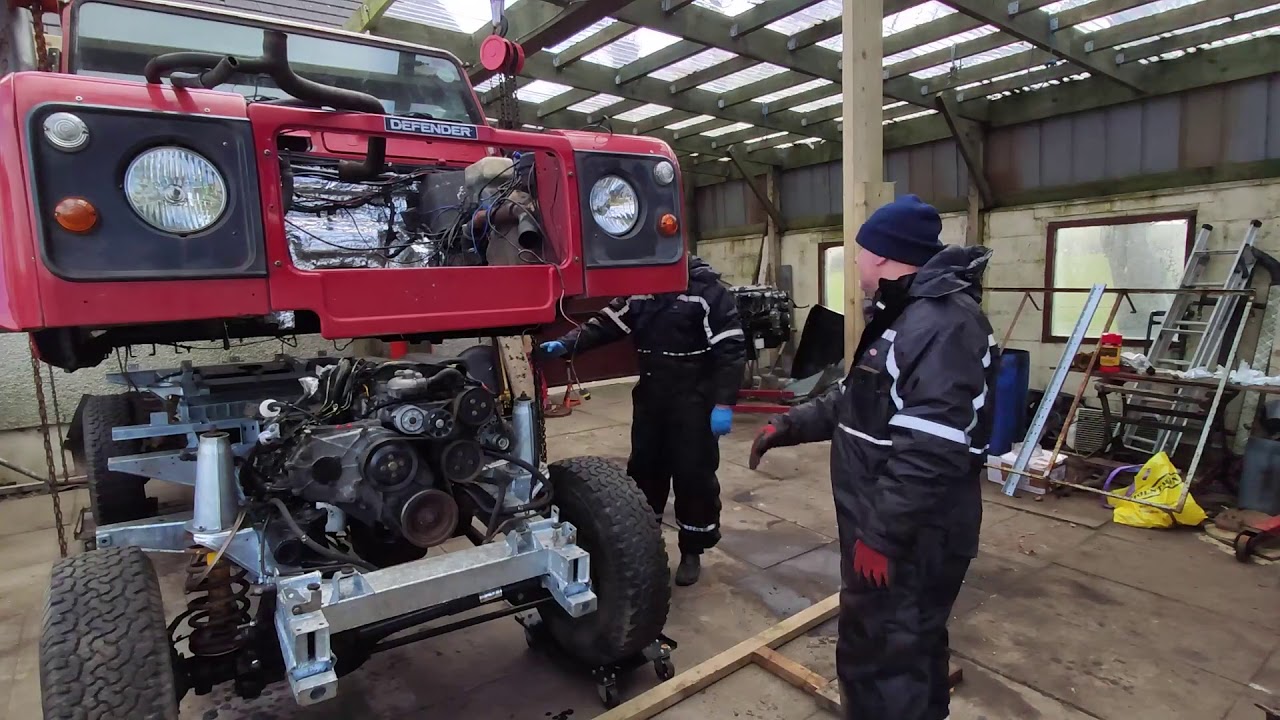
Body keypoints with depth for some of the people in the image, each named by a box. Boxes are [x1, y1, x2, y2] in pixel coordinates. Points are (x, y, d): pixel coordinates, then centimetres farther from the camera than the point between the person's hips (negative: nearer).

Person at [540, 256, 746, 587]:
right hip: (650, 398, 6)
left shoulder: (707, 290, -13)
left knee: (694, 475, 3)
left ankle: (692, 552, 22)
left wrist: (724, 404, -20)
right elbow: (606, 324, 1)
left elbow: (731, 350, -15)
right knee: (644, 469, 14)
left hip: (694, 402, -5)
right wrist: (566, 344, -15)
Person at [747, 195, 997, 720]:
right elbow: (856, 402, 20)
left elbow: (930, 453, -29)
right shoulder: (904, 316, 14)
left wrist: (880, 534, -25)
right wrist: (791, 425, 13)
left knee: (883, 661, 3)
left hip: (912, 539, -10)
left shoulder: (943, 324, -23)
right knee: (909, 649, 26)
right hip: (887, 526, 10)